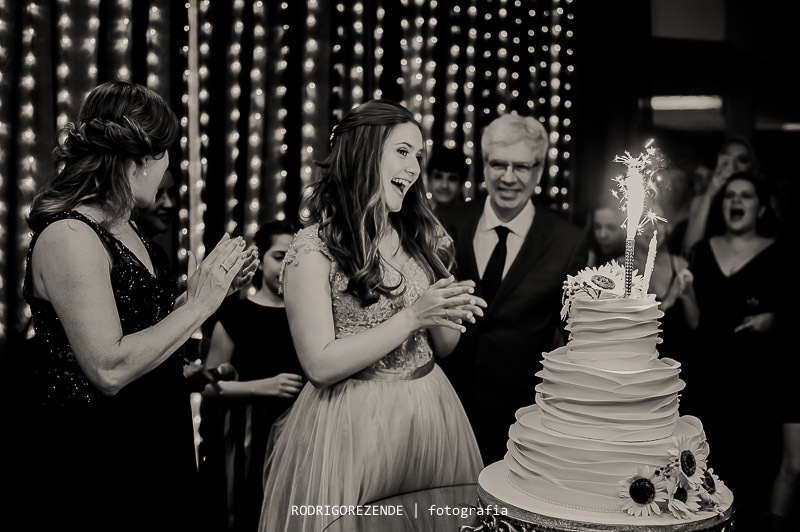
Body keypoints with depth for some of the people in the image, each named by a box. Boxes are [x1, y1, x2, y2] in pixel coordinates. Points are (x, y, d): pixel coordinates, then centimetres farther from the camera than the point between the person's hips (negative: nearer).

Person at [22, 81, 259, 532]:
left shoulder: (122, 229, 7)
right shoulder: (69, 236, -20)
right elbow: (109, 369, -26)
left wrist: (218, 287, 2)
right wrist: (200, 303, -20)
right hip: (100, 464, -9)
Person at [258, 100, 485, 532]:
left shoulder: (424, 236, 4)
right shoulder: (313, 250, -13)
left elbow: (443, 346, 11)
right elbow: (320, 365, -17)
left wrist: (447, 319, -11)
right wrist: (411, 316, -19)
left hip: (430, 412, 6)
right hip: (352, 423, -5)